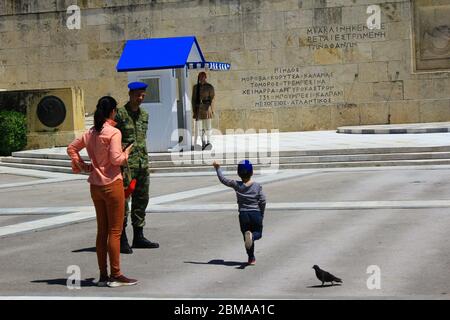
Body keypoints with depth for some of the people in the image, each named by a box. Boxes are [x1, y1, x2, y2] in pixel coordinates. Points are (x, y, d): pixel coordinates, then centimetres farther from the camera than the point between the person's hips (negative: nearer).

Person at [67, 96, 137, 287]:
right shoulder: (113, 132, -14)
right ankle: (116, 275, 2)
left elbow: (71, 148, 16)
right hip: (112, 185, -7)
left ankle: (103, 275, 15)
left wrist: (81, 165, 13)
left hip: (95, 186, 7)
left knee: (102, 231, 12)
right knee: (115, 231, -1)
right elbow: (115, 159, -19)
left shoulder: (91, 133, 8)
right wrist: (126, 153, -1)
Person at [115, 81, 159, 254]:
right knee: (123, 201, -5)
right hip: (126, 164, -7)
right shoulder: (120, 114, -7)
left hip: (142, 164, 7)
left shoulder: (144, 115, 14)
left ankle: (138, 237, 20)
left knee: (141, 200, 11)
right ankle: (122, 240, -1)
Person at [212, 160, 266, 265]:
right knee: (258, 233, 16)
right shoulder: (257, 186, -3)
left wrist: (218, 168, 16)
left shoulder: (236, 185, -4)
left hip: (243, 215, 1)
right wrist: (262, 214, 8)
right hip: (256, 214, -1)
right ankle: (252, 236, -21)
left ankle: (251, 258, 12)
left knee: (246, 238, 14)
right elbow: (262, 200, -5)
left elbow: (223, 180, 4)